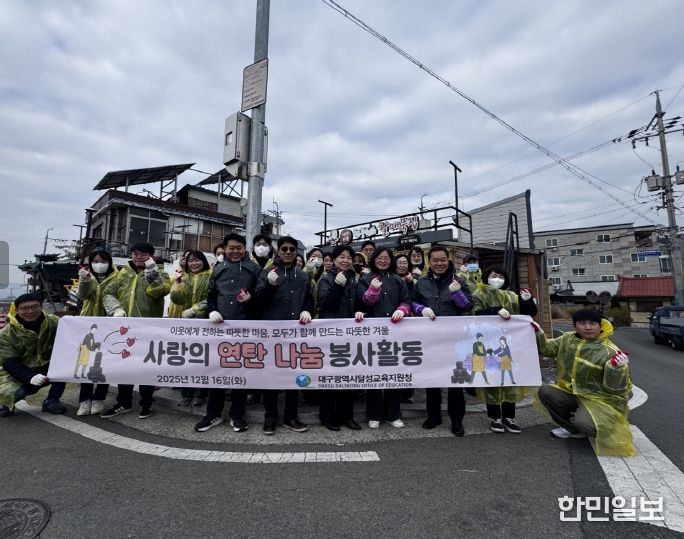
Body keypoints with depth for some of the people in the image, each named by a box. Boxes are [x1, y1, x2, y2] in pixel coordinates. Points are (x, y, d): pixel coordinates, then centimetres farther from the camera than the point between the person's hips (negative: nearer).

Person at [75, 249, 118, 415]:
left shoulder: (116, 279, -2)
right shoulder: (87, 278, 8)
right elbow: (82, 295, -12)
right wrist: (84, 280, -33)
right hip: (89, 325, 3)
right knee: (86, 362, 1)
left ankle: (98, 399, 15)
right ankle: (85, 400, 13)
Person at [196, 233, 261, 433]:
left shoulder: (254, 269, 4)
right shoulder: (218, 269, 14)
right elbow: (210, 295, 16)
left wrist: (250, 299, -15)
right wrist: (212, 310, -1)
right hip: (220, 325, 3)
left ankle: (237, 415, 20)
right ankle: (214, 414, 24)